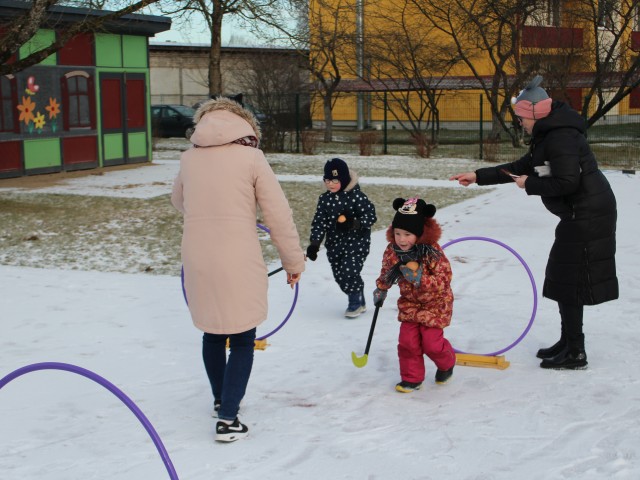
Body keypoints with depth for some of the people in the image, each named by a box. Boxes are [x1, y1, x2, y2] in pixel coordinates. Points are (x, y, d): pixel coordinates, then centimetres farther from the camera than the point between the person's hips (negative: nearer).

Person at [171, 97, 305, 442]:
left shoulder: (189, 158, 6)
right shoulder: (251, 157, -6)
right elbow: (279, 216, -6)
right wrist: (294, 261, 5)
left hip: (197, 261, 4)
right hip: (238, 265, -4)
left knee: (212, 334, 22)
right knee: (242, 342, 7)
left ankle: (221, 400, 40)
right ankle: (227, 419, 2)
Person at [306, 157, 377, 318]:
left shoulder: (356, 196, -13)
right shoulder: (324, 199, 1)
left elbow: (371, 216, -12)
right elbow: (319, 222, 0)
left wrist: (354, 223, -28)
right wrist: (314, 244, -10)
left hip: (357, 243, -5)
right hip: (335, 244, 6)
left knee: (349, 272, -14)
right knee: (340, 275, 7)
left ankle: (356, 302, 11)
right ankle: (359, 301, 29)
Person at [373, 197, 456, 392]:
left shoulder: (433, 253, -27)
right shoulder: (392, 251, -11)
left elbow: (444, 280, -28)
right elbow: (386, 272, 10)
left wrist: (419, 278, -38)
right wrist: (380, 290, 10)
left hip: (435, 304, -4)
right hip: (409, 303, 4)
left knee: (432, 343, -3)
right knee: (407, 341, -1)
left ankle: (446, 364, 30)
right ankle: (412, 378, 16)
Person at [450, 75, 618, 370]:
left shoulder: (561, 137, -18)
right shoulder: (548, 136, 16)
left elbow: (566, 182, -25)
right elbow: (522, 167, 24)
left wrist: (530, 185, -11)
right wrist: (479, 177, 21)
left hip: (587, 217, -11)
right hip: (579, 215, 11)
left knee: (569, 281, -5)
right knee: (561, 277, 17)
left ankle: (575, 353, 3)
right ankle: (568, 342, 27)